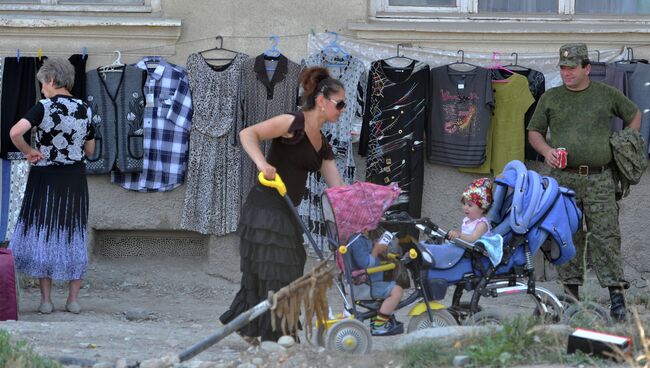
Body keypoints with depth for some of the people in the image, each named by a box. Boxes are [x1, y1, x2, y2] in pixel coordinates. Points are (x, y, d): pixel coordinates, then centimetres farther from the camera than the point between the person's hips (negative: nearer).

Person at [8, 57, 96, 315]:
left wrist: (28, 152, -12)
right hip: (75, 179, 3)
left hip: (45, 178, -3)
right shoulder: (84, 110, 1)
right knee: (74, 236, 12)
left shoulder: (43, 108, -12)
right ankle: (73, 299, 13)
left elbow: (15, 132, -27)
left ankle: (46, 300, 7)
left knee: (43, 235, 6)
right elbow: (90, 150, 10)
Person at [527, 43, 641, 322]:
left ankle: (617, 296, -9)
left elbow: (634, 114, 23)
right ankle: (571, 293, 9)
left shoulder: (607, 95, 9)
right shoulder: (550, 98, 11)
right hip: (564, 177, 1)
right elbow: (534, 131, 17)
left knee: (605, 236, -8)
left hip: (600, 179, -1)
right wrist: (546, 151, -2)